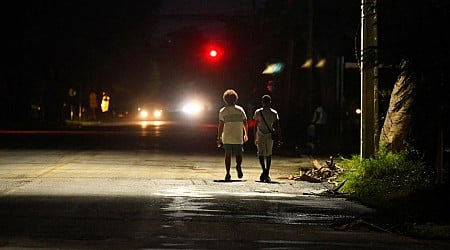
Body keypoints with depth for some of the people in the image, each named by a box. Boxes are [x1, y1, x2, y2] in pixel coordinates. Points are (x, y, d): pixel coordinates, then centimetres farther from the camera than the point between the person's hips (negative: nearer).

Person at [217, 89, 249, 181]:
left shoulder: (222, 111, -1)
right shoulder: (240, 110, 2)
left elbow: (221, 126, -5)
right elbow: (245, 123, 7)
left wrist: (219, 137, 0)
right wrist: (246, 134, 20)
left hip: (227, 137, 0)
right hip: (238, 137, 0)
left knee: (228, 155, 7)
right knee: (238, 154, 10)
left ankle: (228, 173, 1)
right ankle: (238, 165, -19)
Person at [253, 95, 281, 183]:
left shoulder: (258, 112, -3)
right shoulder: (274, 113, 2)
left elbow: (255, 126, -1)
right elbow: (277, 126, 0)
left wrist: (255, 137, 5)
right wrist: (279, 138, 5)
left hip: (261, 136, -2)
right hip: (270, 136, 2)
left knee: (261, 154, 3)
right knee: (268, 154, 9)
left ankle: (264, 170, -19)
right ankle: (267, 174, 7)